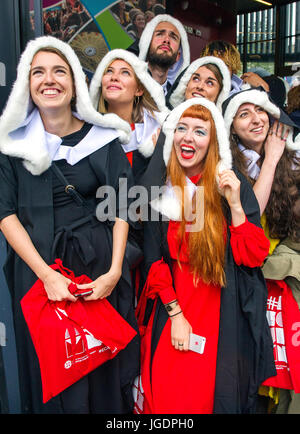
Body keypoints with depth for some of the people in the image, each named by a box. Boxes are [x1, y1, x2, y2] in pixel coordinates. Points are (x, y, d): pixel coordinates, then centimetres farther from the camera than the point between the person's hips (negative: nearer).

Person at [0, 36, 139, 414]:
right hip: (37, 267, 0)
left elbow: (121, 207, -1)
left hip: (99, 266, 0)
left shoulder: (103, 137, -1)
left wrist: (115, 271, -12)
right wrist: (46, 274, -16)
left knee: (103, 364, 12)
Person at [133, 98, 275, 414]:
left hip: (223, 316, -1)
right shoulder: (160, 188, -1)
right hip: (170, 309, 1)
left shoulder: (233, 186, -4)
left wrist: (234, 204, -20)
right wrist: (175, 314, -6)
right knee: (167, 396, 6)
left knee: (212, 395, 6)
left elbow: (254, 257, -9)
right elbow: (154, 260, 0)